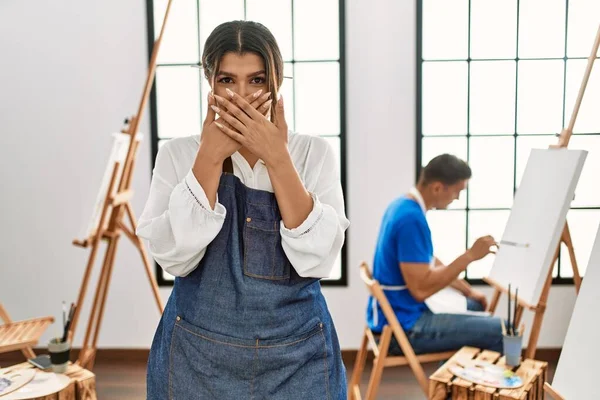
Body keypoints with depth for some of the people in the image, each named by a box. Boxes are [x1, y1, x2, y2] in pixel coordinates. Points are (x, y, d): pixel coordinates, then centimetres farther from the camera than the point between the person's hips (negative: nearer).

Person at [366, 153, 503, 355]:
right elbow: (421, 288, -28)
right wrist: (470, 256, -22)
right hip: (403, 327, -10)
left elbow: (428, 262, 19)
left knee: (475, 305, 28)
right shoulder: (411, 218, -25)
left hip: (395, 315, 10)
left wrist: (468, 290, 17)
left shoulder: (404, 205, 7)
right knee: (499, 331, -13)